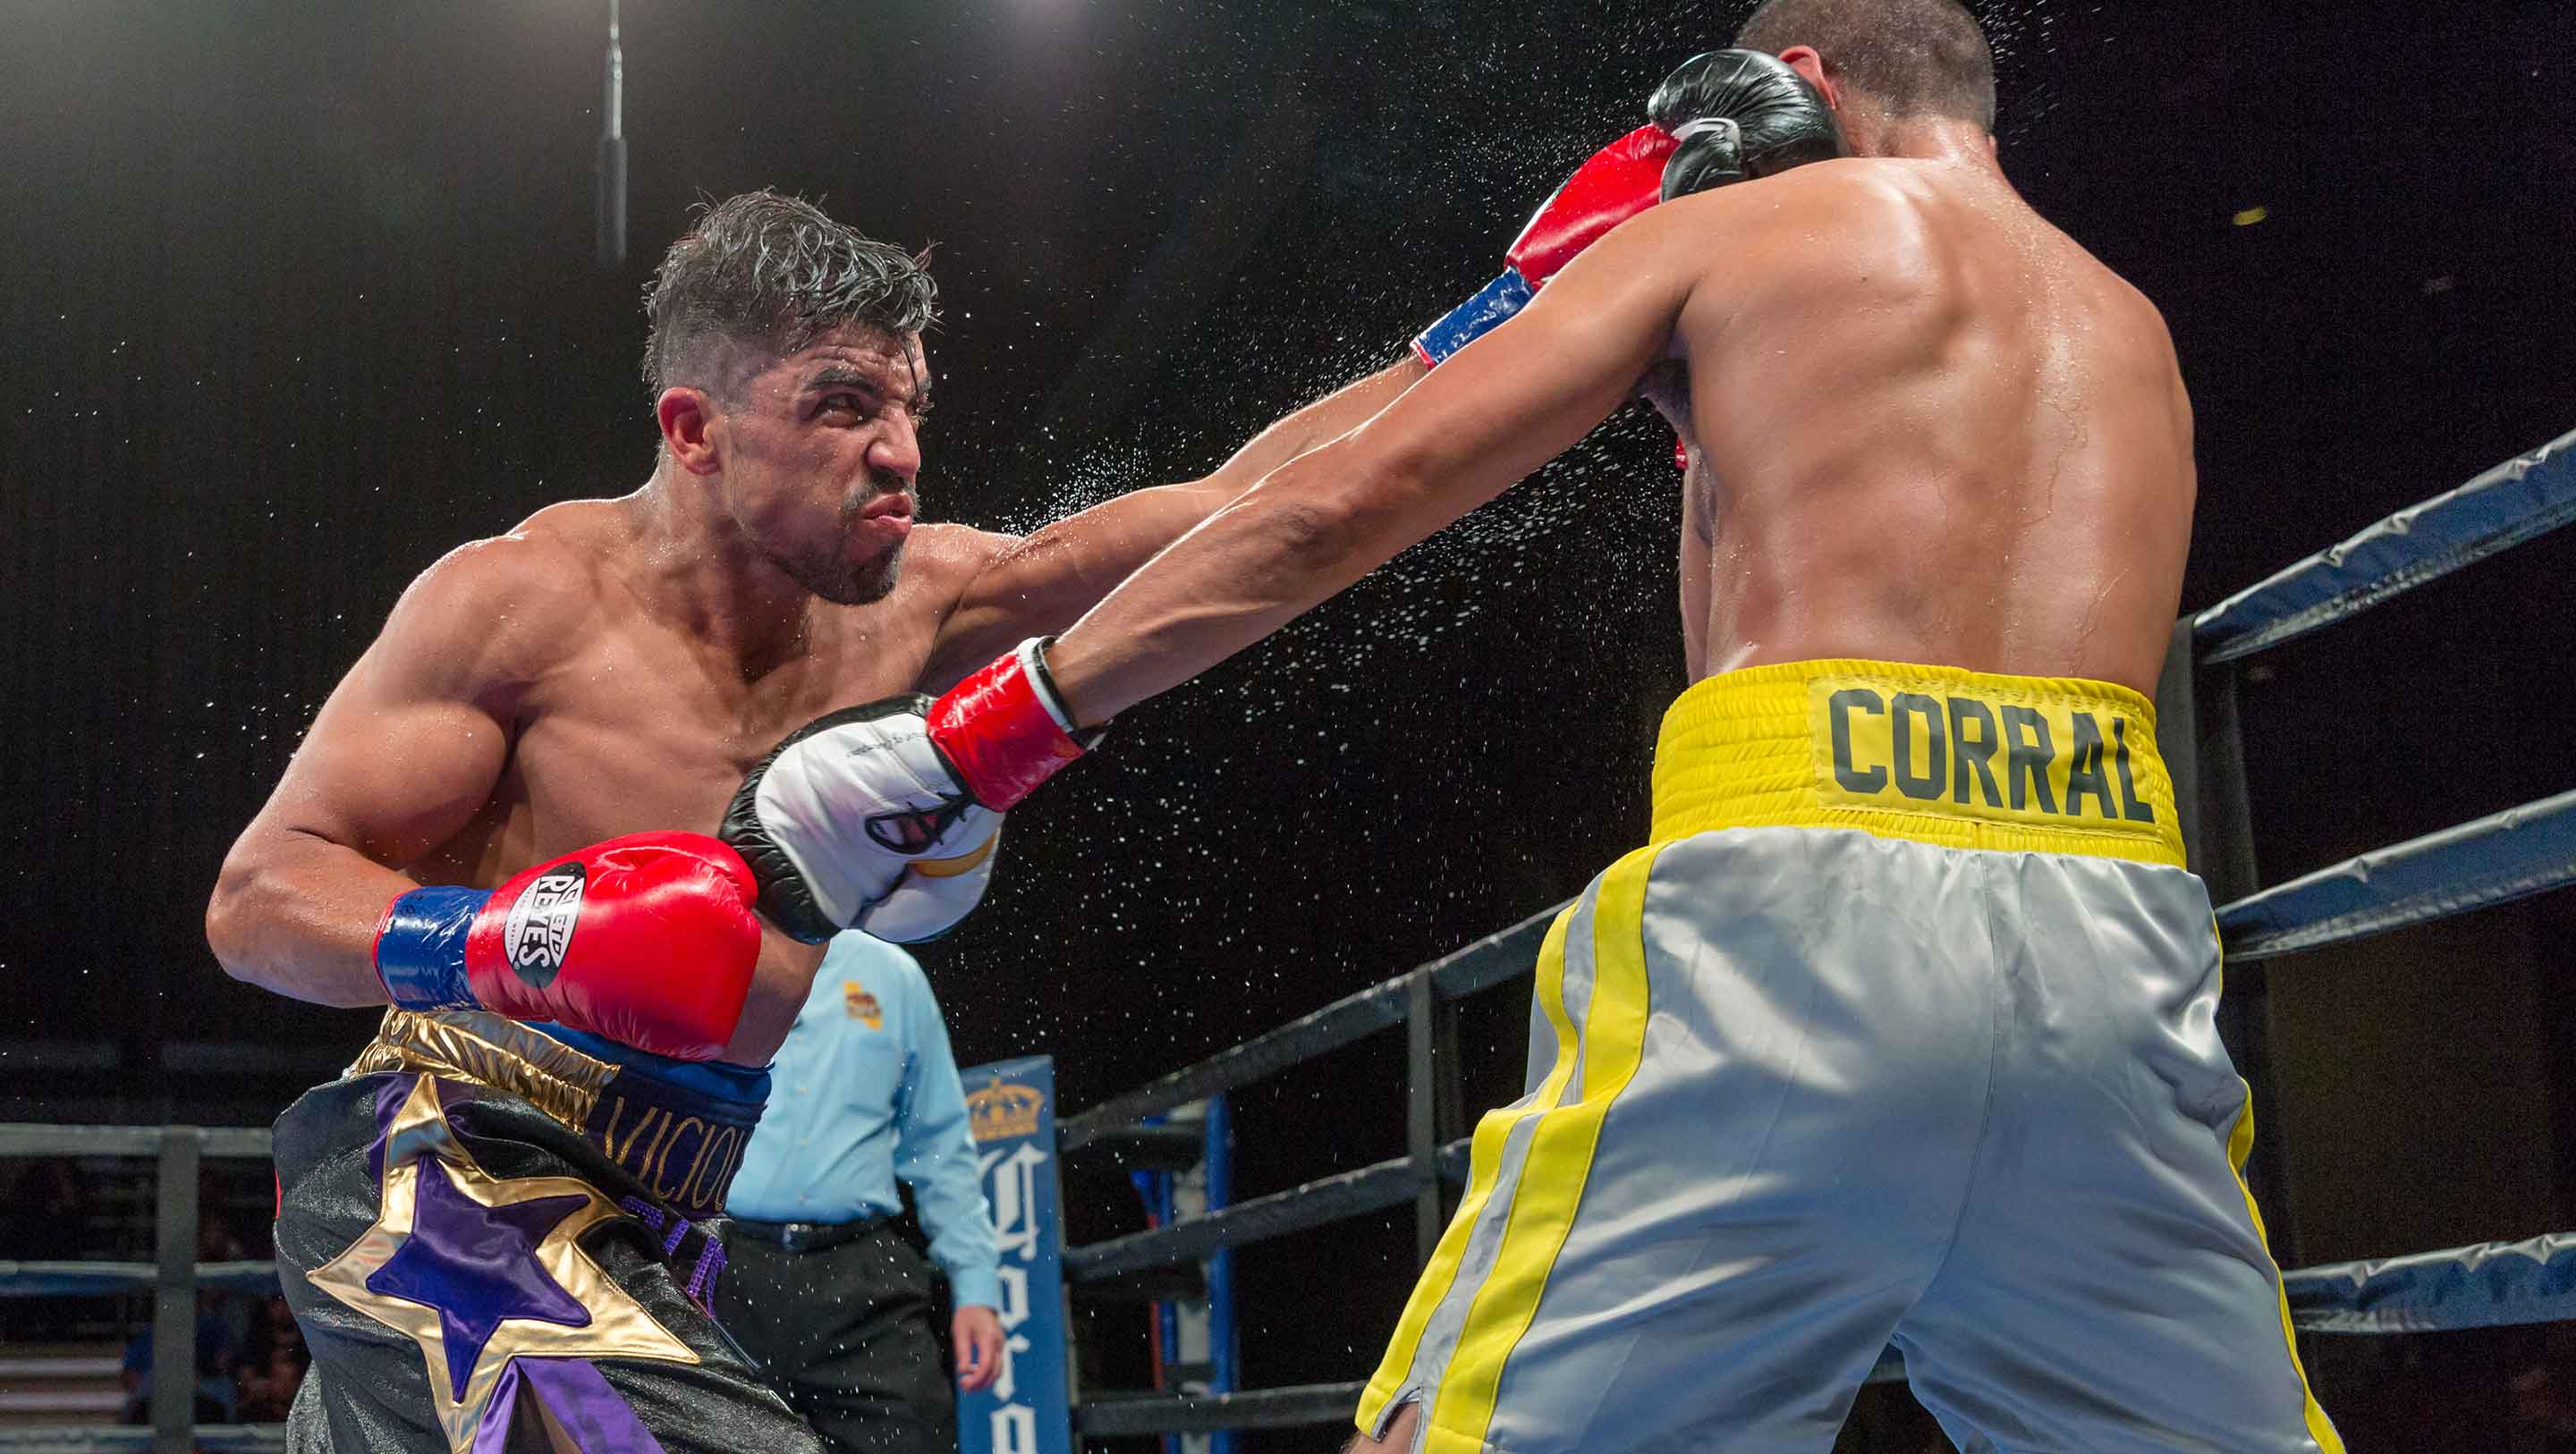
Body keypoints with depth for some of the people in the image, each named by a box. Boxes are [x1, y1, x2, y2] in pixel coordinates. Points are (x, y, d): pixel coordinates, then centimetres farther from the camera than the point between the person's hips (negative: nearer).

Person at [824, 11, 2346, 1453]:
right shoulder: (2134, 336, 30)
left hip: (1799, 919, -5)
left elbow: (1341, 505, 9)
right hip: (2115, 946, 5)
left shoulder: (1728, 233, 16)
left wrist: (995, 721, 15)